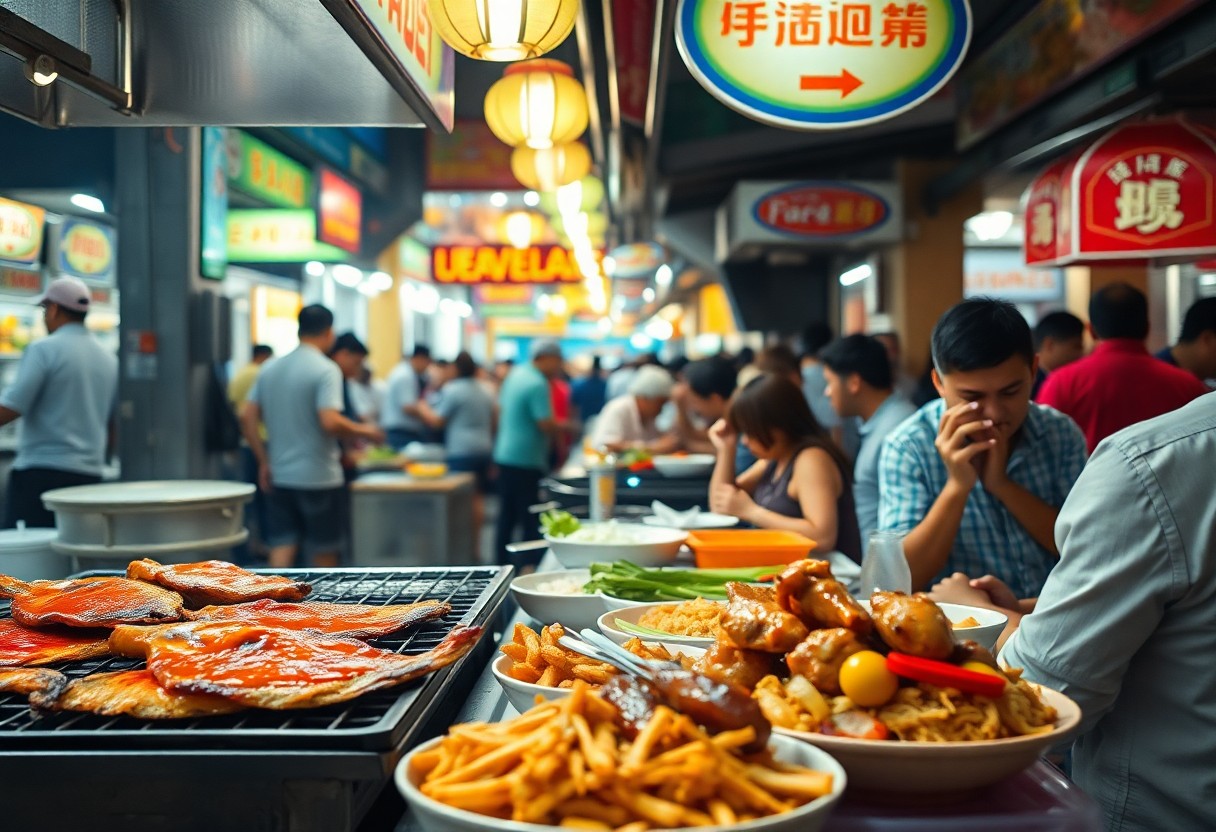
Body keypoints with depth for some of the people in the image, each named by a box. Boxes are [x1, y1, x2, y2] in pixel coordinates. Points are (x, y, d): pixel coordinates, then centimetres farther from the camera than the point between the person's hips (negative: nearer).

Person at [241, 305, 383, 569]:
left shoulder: (270, 369, 8)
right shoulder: (326, 370, -12)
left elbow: (247, 417, 8)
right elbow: (330, 422, -23)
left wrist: (264, 461, 13)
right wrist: (364, 431, -8)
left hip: (279, 477, 5)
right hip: (318, 477, -5)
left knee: (281, 551, 5)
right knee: (324, 554, 9)